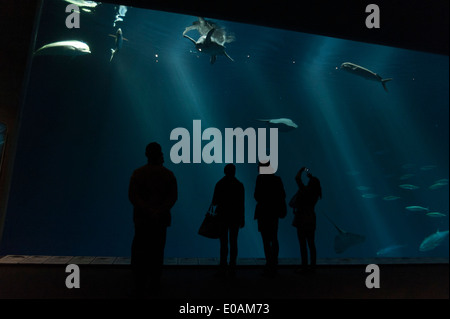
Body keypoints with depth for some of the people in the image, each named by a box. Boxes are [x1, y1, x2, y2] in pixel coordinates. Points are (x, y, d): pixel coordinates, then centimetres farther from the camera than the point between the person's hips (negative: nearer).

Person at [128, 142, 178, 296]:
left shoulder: (137, 173, -4)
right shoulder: (168, 174, -1)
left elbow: (133, 196, -13)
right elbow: (173, 196, -10)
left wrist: (149, 212, -16)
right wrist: (159, 212, -16)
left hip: (142, 219, -1)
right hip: (161, 220, 1)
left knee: (139, 254, 5)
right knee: (157, 253, 14)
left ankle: (139, 287, 1)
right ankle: (154, 284, 20)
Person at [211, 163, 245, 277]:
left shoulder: (219, 184, -4)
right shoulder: (239, 185, 0)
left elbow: (214, 202, -4)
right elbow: (242, 204, 1)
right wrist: (242, 219, 8)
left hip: (222, 215, -1)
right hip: (235, 216, 2)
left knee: (223, 243, -1)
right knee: (233, 242, 7)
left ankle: (223, 268, -4)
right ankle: (232, 268, 6)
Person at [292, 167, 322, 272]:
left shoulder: (305, 191, -15)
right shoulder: (316, 193, 2)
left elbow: (297, 178, -11)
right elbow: (315, 184, 25)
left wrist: (301, 170, 4)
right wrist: (310, 176, 30)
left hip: (302, 221, -6)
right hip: (311, 220, 7)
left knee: (303, 244, -3)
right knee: (311, 243, 11)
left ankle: (304, 266, -2)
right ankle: (313, 265, 15)